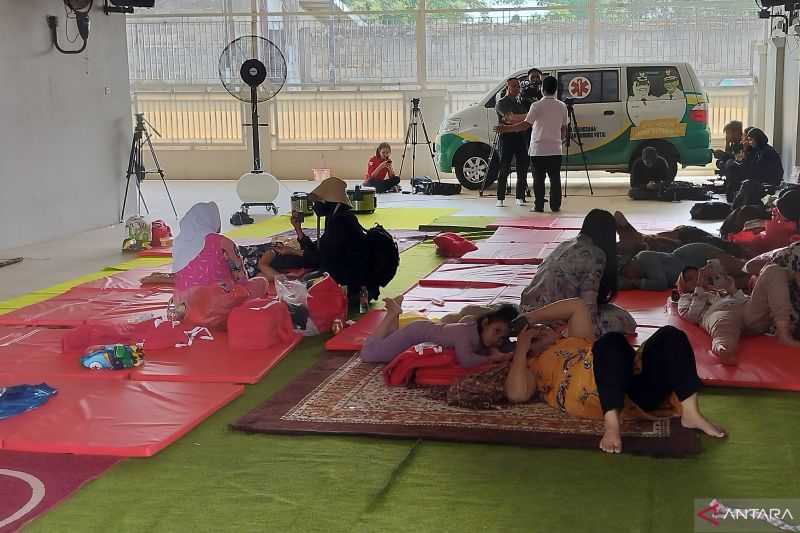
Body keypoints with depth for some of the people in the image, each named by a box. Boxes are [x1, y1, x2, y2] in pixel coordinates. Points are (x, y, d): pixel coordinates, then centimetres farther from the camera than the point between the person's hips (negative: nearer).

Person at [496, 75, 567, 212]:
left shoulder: (537, 106, -10)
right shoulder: (562, 106, 4)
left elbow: (526, 124, -16)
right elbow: (564, 128, 10)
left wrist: (506, 128, -13)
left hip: (538, 149, -3)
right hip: (555, 149, 3)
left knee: (539, 178, 3)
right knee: (555, 178, 8)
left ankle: (539, 206, 4)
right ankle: (555, 206, 8)